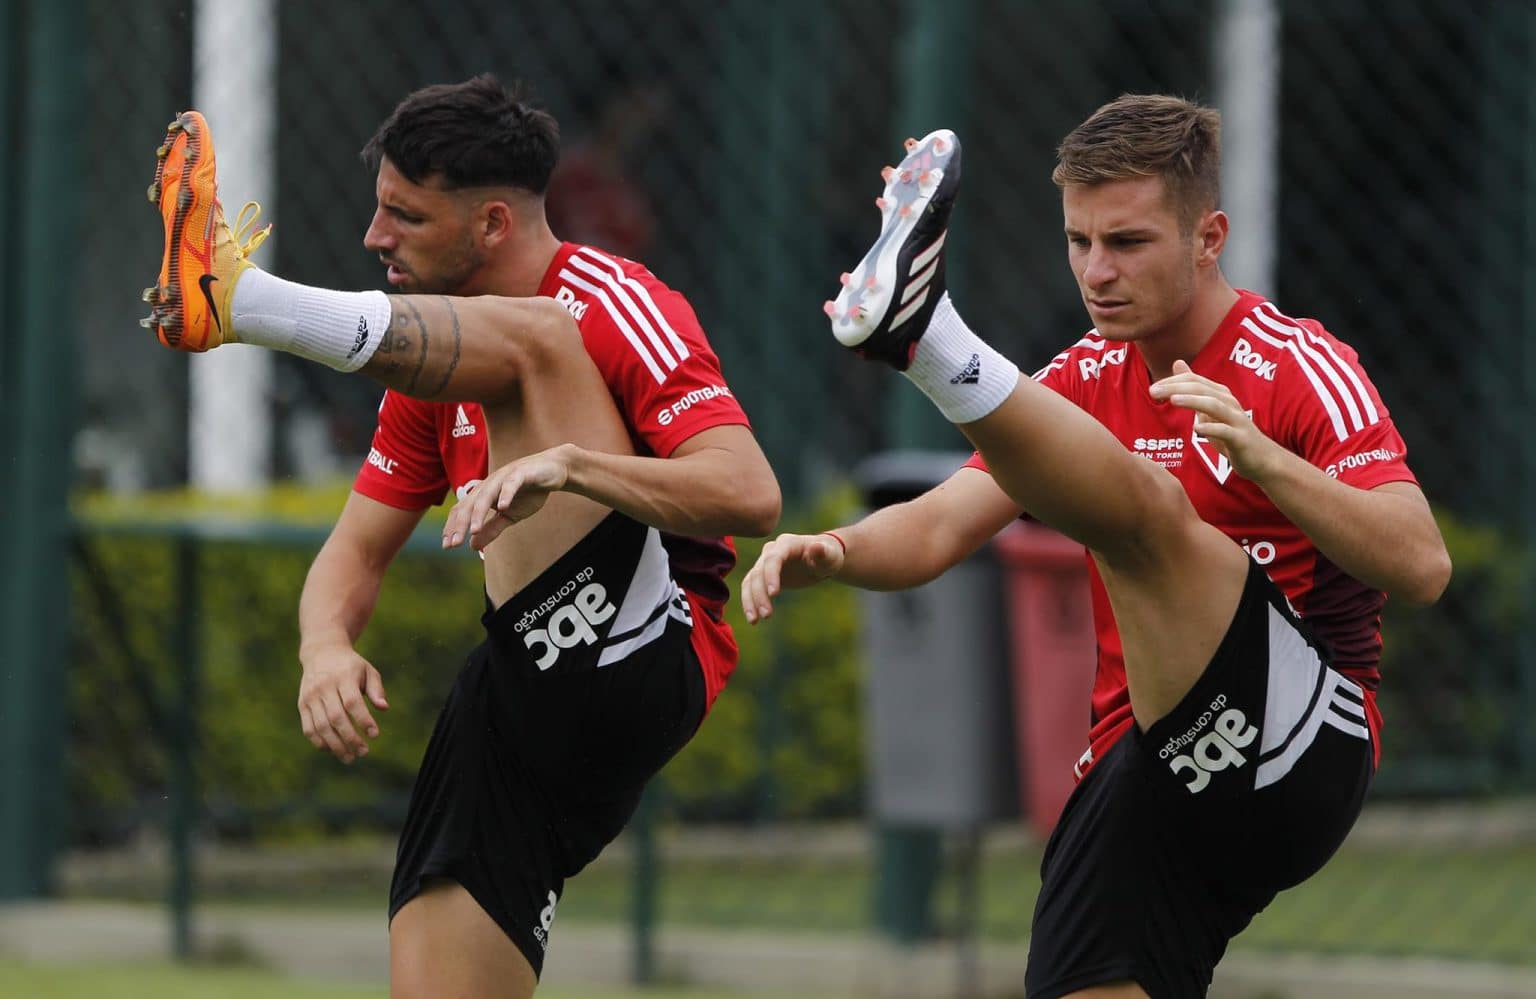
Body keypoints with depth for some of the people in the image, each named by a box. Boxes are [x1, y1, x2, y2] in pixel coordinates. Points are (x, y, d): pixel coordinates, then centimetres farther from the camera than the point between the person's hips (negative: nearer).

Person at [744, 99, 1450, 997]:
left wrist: (1262, 459, -30)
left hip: (1303, 746, -7)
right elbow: (941, 525, 8)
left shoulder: (1301, 367, -4)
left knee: (1143, 502, -27)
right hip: (1143, 772, 8)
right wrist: (830, 552, -14)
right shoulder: (1089, 379, 17)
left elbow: (1422, 568, -17)